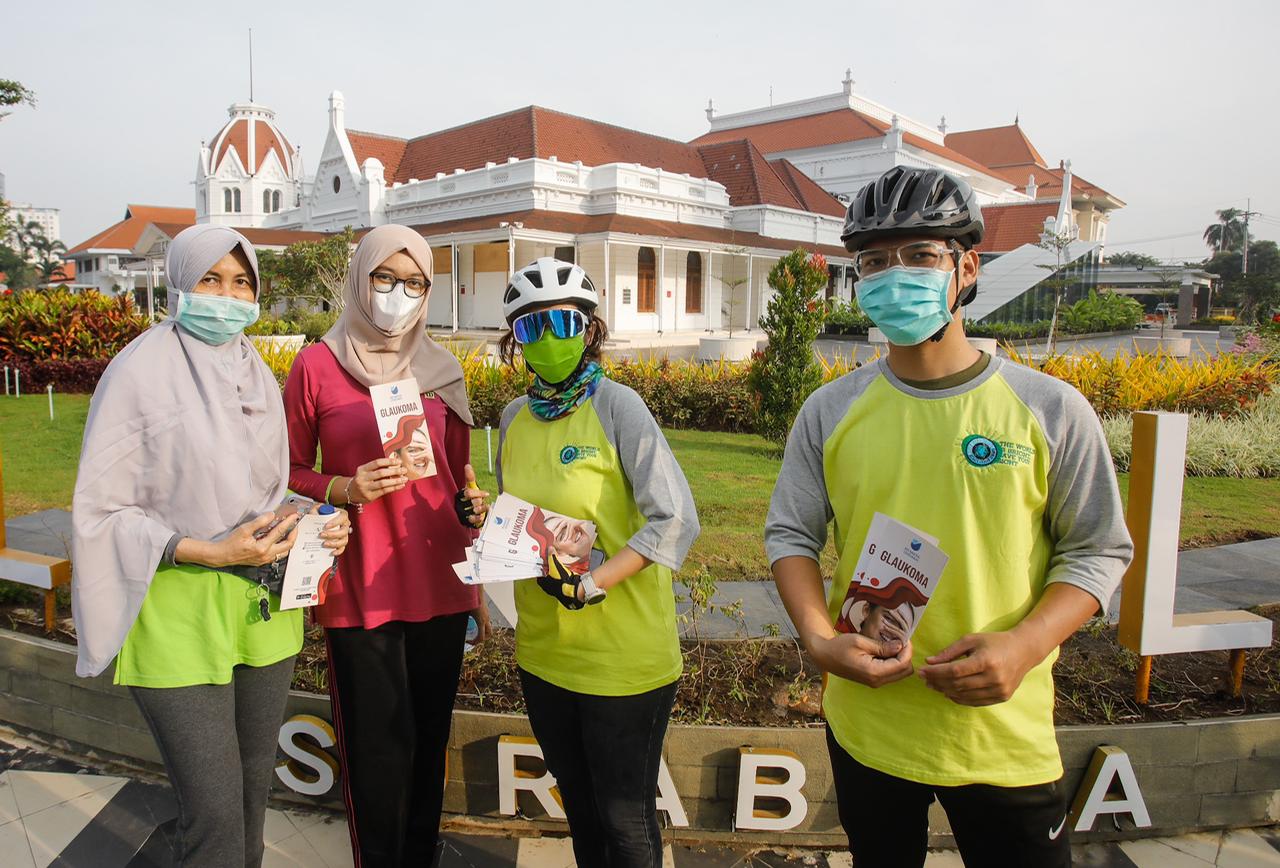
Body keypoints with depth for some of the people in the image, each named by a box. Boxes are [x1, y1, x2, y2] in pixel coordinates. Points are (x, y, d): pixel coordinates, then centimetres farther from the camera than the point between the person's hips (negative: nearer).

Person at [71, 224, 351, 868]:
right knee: (214, 813, -2)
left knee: (254, 787, 16)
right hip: (180, 609, -5)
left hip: (263, 603, 6)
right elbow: (102, 509, -9)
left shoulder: (259, 376, 10)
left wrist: (317, 524, -1)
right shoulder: (142, 370, -8)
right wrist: (209, 552, -18)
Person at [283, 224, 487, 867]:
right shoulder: (317, 365, -2)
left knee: (429, 740, 12)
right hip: (358, 589, -3)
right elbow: (290, 471, 3)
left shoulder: (440, 369, 7)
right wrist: (346, 488, -16)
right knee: (377, 748, 5)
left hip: (439, 587, 3)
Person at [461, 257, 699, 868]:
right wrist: (484, 515, -5)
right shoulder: (514, 418, 4)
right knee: (578, 805, 24)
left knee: (625, 818, 11)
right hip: (544, 651, 6)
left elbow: (676, 521, -19)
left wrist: (594, 583, -27)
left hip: (624, 656, -5)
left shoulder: (617, 406, -14)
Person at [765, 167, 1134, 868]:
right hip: (864, 724, 2)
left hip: (1004, 732, -1)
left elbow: (1098, 549, -2)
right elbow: (790, 533, 3)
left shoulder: (1051, 410, -8)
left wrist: (1023, 645, -18)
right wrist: (819, 639, -14)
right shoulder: (830, 412, -3)